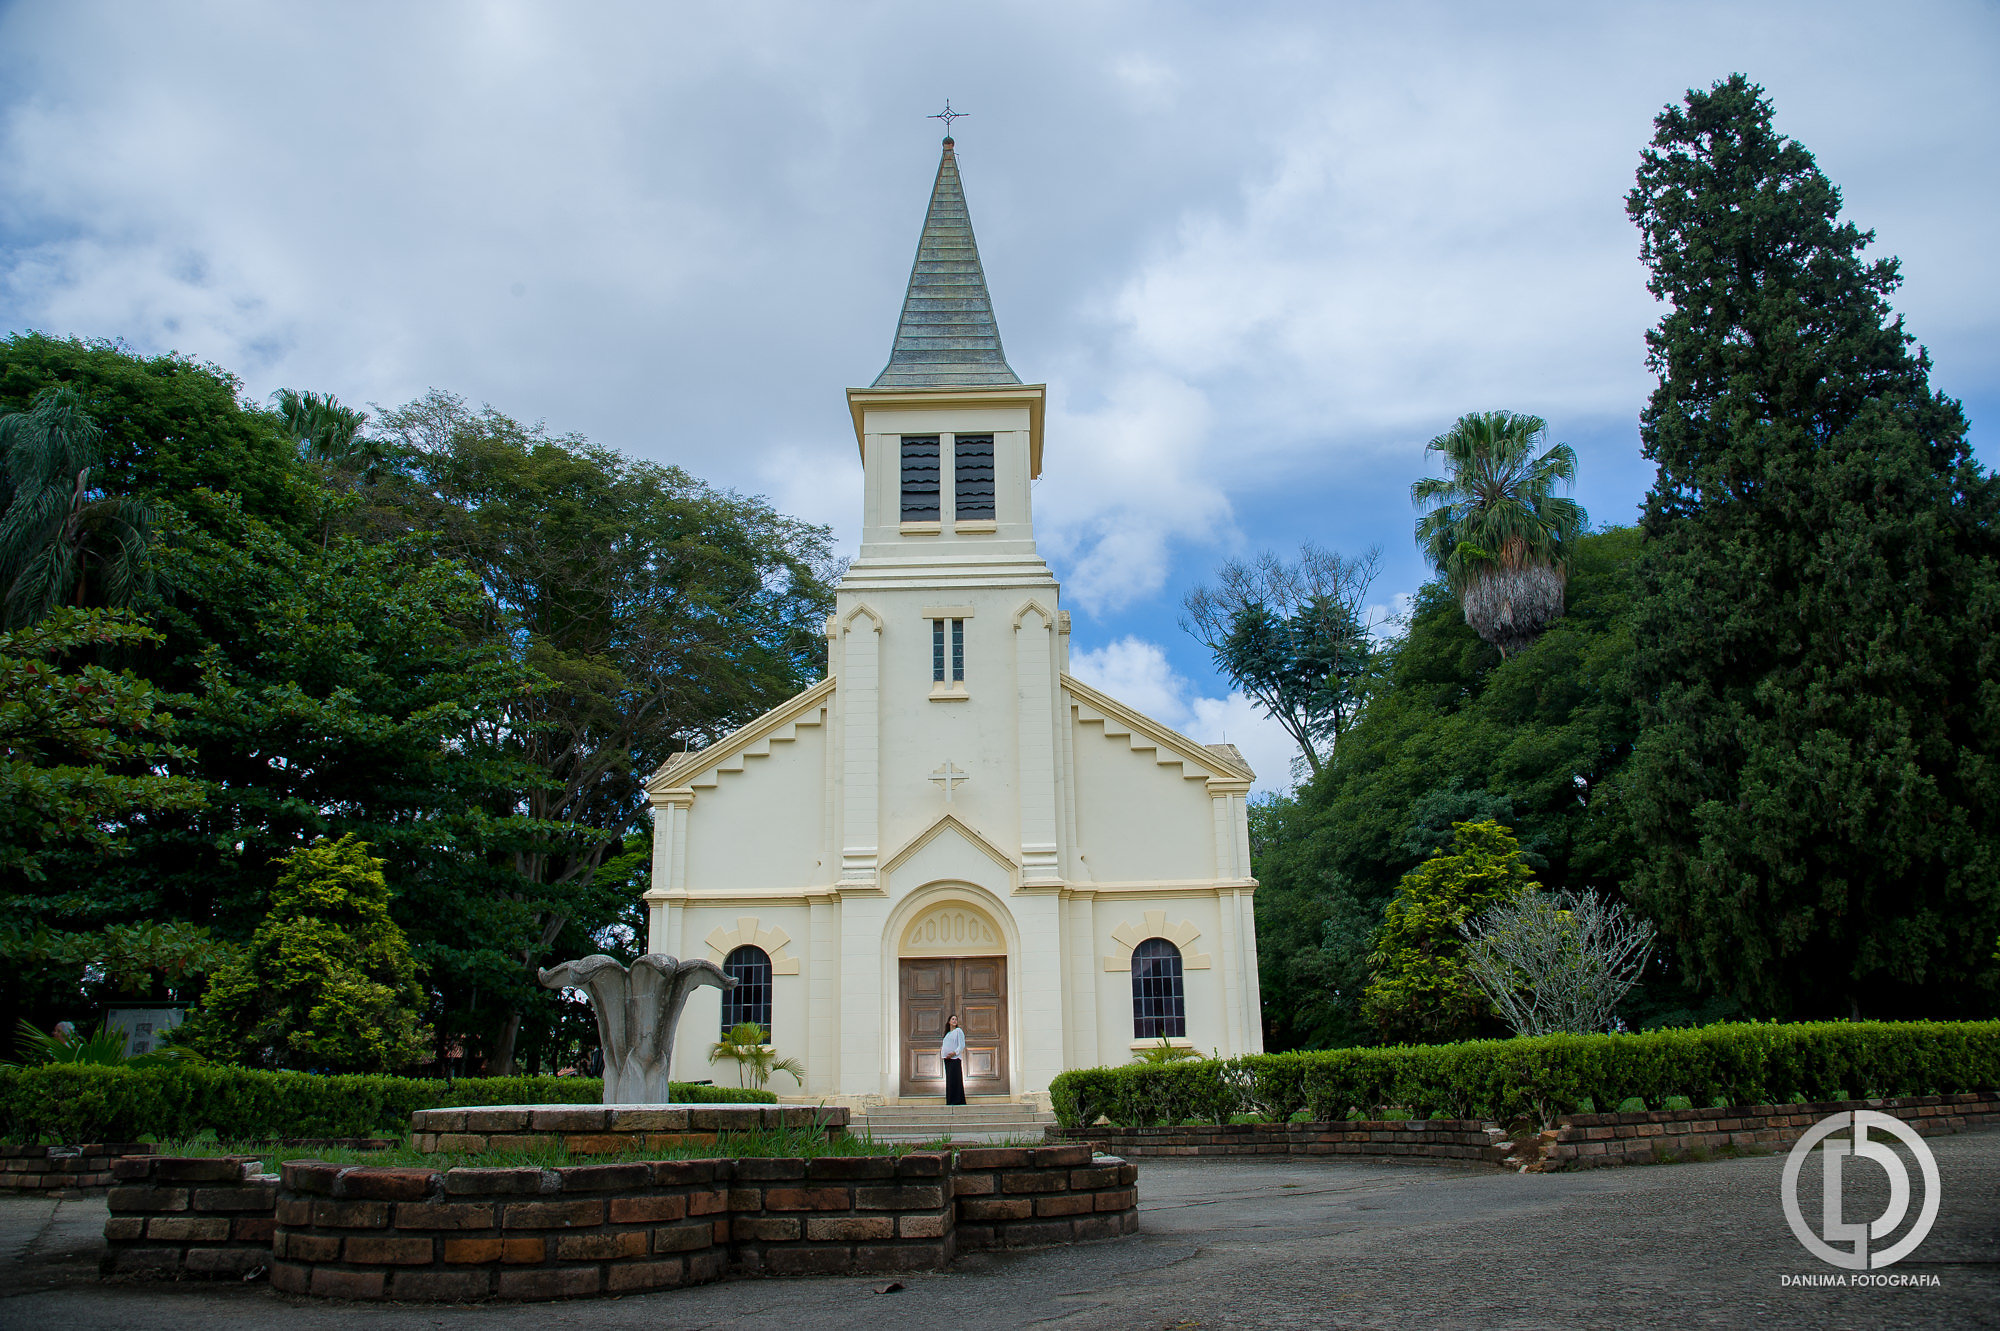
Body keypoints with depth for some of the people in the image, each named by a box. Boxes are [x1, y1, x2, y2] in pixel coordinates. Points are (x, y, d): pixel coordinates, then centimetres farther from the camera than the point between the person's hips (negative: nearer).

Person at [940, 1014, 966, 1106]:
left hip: (955, 1058, -7)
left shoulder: (958, 1031, 0)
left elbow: (962, 1045, -7)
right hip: (947, 1059, 7)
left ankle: (957, 1100, -11)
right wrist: (942, 1049, 8)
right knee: (949, 1080, 5)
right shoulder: (948, 1033, 21)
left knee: (955, 1080, -11)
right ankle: (950, 1101, 8)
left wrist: (954, 1053, -18)